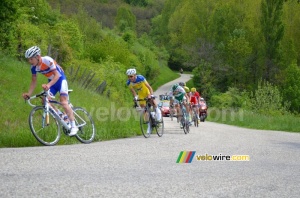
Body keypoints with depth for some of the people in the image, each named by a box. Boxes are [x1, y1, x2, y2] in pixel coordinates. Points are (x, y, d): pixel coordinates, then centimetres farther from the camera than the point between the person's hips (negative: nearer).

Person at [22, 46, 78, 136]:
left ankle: (73, 126, -13)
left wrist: (48, 85, -46)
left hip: (60, 79, -6)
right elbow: (34, 81, -2)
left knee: (63, 102, -19)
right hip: (51, 82, 6)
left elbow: (57, 75, -30)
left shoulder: (47, 60, -28)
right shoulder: (33, 67, -10)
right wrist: (29, 94, -15)